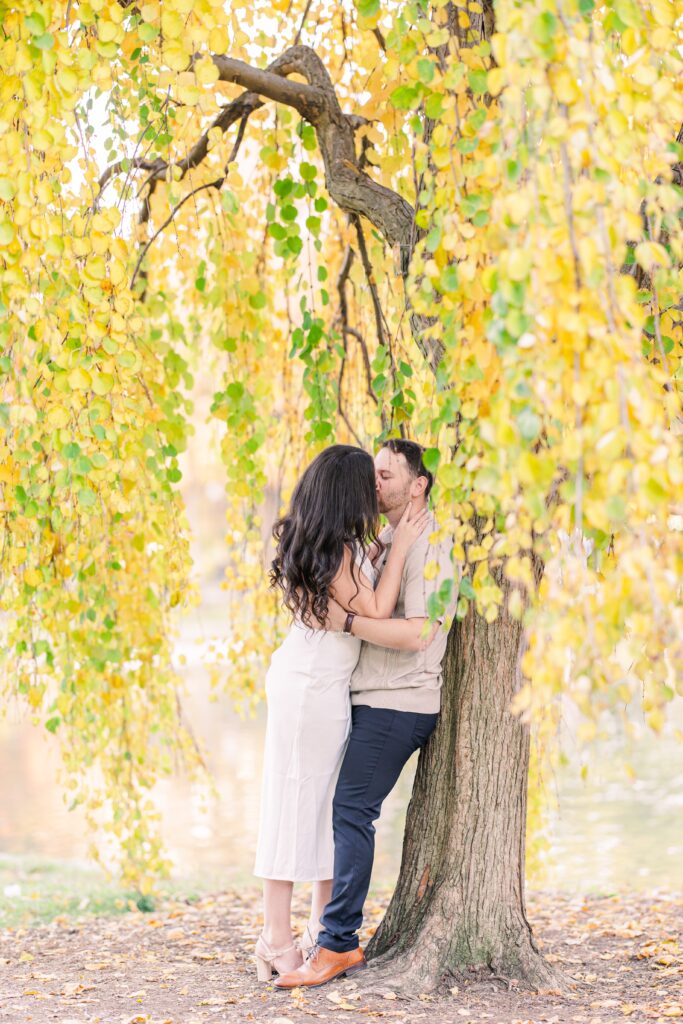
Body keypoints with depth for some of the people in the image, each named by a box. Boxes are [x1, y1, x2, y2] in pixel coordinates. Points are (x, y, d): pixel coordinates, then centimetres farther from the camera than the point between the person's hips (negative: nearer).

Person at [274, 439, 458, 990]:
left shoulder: (430, 547, -13)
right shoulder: (386, 541, 17)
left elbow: (418, 633, -24)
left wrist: (345, 619, -22)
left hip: (399, 706, -9)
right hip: (369, 701, 9)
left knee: (352, 810, -13)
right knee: (347, 811, 7)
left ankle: (338, 943, -11)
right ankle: (342, 941, 11)